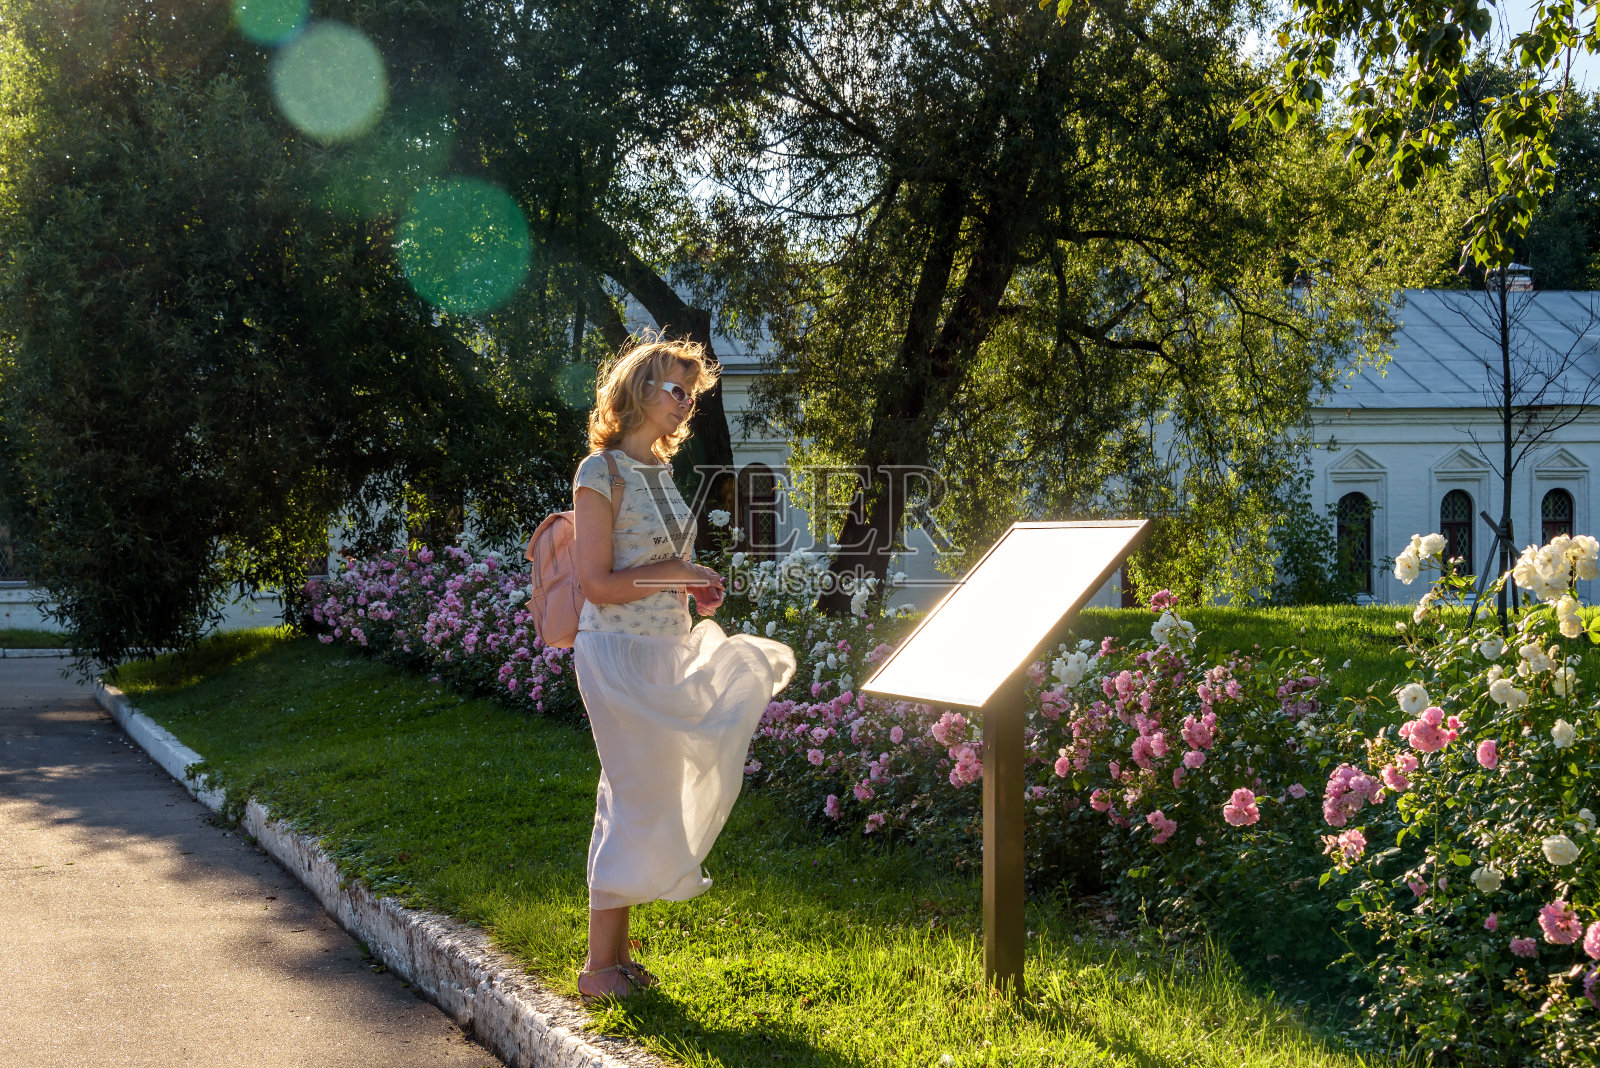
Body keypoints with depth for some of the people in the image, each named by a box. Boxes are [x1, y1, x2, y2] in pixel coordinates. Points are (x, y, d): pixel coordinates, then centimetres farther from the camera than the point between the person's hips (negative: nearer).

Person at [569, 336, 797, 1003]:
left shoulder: (660, 472, 13)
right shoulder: (603, 473, -13)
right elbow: (597, 583, -17)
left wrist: (696, 586, 4)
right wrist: (679, 574, -15)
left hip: (667, 652, 9)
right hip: (619, 652, -9)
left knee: (645, 798, 12)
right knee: (638, 798, -5)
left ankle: (617, 952, 22)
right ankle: (599, 966, 6)